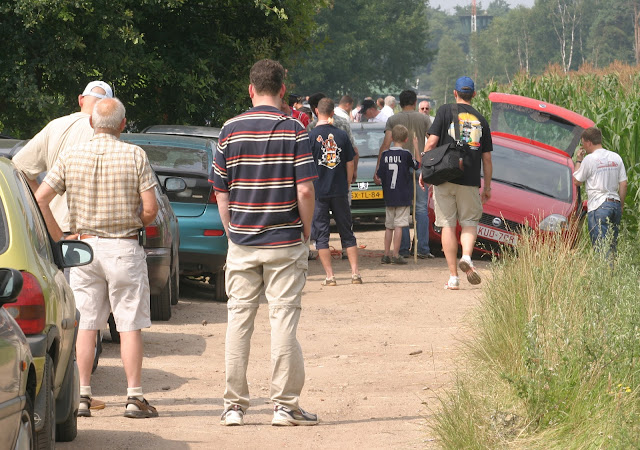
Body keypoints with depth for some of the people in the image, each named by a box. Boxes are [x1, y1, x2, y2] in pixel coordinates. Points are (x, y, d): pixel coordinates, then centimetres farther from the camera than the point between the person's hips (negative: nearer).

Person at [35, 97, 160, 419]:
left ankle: (82, 395, 6)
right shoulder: (135, 156, -7)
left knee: (85, 325, 8)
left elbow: (39, 199, -3)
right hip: (124, 248, -2)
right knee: (129, 325, 2)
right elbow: (150, 209, -10)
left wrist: (58, 237, 4)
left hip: (84, 246, 3)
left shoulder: (71, 156, 0)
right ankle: (134, 397, 0)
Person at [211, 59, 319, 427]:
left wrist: (232, 232, 13)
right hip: (285, 244, -2)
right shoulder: (294, 131, -7)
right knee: (284, 320, 2)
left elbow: (221, 192, 3)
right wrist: (306, 232, 3)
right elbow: (305, 191, -11)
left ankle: (235, 406, 9)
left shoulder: (231, 130, 1)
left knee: (239, 320, 8)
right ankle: (286, 406, 2)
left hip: (242, 244, 2)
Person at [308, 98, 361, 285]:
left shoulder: (311, 136, -8)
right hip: (340, 192, 3)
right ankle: (355, 273, 8)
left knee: (321, 234, 3)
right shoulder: (341, 135, 2)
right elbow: (350, 164, 6)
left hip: (318, 192, -3)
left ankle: (329, 276, -2)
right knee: (347, 233, 11)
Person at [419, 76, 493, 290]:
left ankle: (453, 277, 1)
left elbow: (432, 141, -7)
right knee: (469, 222, 13)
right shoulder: (480, 120, 9)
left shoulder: (445, 111, 1)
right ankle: (466, 256, -16)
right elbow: (487, 158, 10)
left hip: (445, 176, -1)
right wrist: (487, 186, 18)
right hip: (470, 180, 1)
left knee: (448, 225, 3)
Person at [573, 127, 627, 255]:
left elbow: (576, 181, 3)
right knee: (612, 246, 9)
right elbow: (623, 184, 12)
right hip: (615, 204, 6)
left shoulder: (590, 159, -6)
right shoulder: (616, 157, 11)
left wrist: (578, 161, 13)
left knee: (601, 245, -9)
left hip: (598, 206, -6)